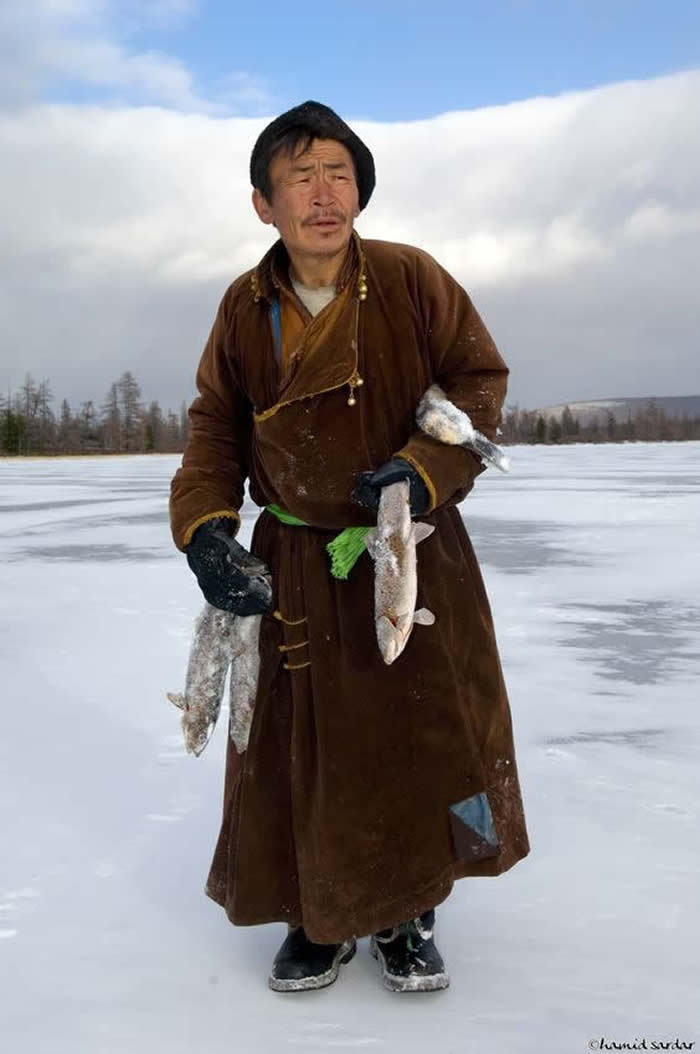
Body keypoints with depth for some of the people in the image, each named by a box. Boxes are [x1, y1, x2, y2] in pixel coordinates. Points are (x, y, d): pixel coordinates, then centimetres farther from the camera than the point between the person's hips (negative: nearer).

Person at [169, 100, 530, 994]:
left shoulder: (413, 279, -9)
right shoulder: (245, 307, -1)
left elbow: (480, 378, -2)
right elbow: (215, 426, 5)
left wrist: (429, 467, -19)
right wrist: (204, 527, -10)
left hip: (413, 557, -1)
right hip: (295, 564, 2)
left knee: (425, 735, 6)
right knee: (299, 744, 6)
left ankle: (407, 913, 30)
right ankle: (318, 917, 29)